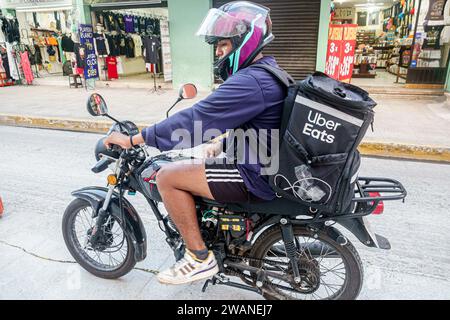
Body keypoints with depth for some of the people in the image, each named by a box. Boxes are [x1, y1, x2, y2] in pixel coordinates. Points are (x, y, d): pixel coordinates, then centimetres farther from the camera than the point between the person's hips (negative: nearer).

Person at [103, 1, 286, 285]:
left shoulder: (250, 82, -23)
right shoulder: (267, 70, 11)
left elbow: (196, 119, -26)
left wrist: (132, 140, -20)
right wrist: (223, 144, 16)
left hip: (256, 177, -10)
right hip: (267, 165, 11)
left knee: (167, 176, -12)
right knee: (197, 164, 28)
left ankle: (200, 258, 1)